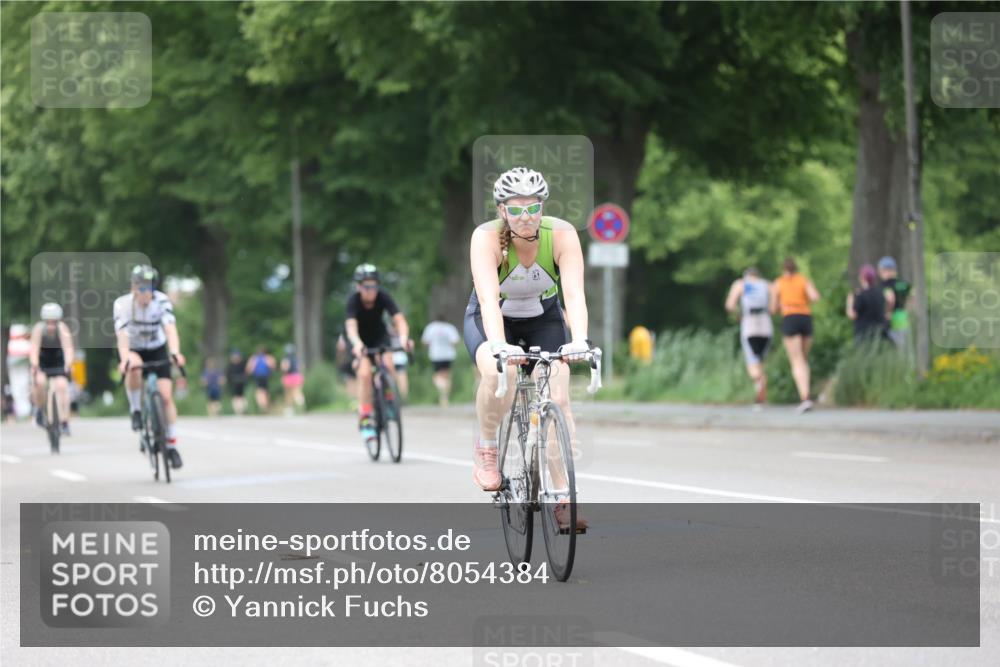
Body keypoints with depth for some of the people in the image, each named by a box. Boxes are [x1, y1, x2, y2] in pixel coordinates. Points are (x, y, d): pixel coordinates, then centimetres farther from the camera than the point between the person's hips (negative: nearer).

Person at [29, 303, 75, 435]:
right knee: (39, 382, -25)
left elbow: (68, 347, -42)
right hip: (41, 361, 0)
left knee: (62, 385, -20)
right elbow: (34, 348, -41)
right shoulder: (39, 329, -28)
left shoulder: (62, 329, -28)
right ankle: (39, 409, 3)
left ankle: (64, 423, -14)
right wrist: (34, 364, -60)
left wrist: (69, 362, -62)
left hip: (59, 362, 0)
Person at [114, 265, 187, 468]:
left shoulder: (162, 301, -24)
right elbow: (122, 334, -39)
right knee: (134, 368, -37)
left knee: (166, 396, -12)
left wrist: (175, 353, -56)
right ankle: (136, 411, -13)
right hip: (134, 350, -1)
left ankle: (172, 446, -2)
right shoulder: (122, 304, -27)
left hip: (157, 350, 1)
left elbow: (170, 328, -37)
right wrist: (125, 359, -57)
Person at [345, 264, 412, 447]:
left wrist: (404, 337, -57)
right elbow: (351, 326, -43)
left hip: (379, 335, 2)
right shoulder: (353, 301, -29)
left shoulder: (383, 297, -26)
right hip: (359, 339, -2)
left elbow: (399, 319, -36)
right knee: (364, 373, -24)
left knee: (388, 364, -26)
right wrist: (357, 343, -64)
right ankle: (365, 419, -14)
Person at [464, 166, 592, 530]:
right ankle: (486, 448, -7)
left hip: (544, 320, 2)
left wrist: (579, 340, -53)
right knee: (497, 375, -34)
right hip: (491, 320, -2)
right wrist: (498, 345, -58)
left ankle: (563, 497, -8)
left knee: (559, 399, -17)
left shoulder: (561, 234, -26)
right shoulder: (486, 238, -30)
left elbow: (574, 293, -36)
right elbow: (488, 298, -42)